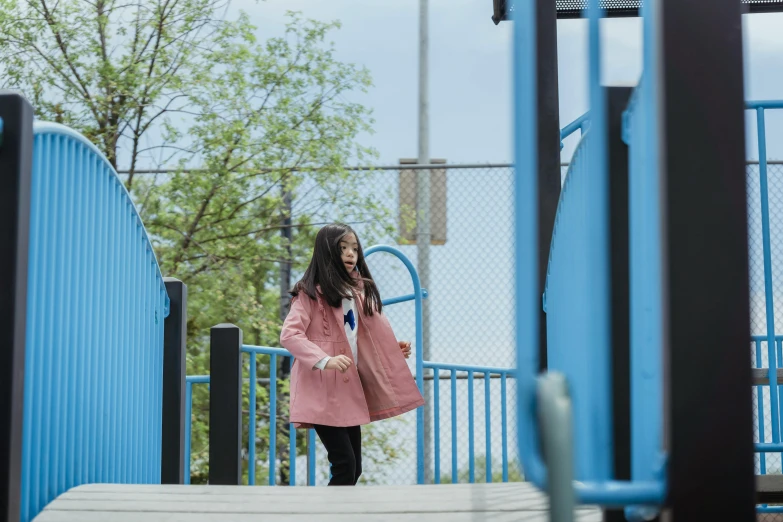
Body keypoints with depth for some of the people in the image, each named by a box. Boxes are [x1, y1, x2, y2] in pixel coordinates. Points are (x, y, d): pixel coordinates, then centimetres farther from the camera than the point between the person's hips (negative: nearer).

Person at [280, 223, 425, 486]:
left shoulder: (358, 291, 15)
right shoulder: (311, 293, -8)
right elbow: (289, 334, -19)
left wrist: (394, 348, 8)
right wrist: (324, 360, -30)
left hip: (349, 389, 8)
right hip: (321, 391, -8)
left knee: (353, 468, 9)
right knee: (345, 465, -13)